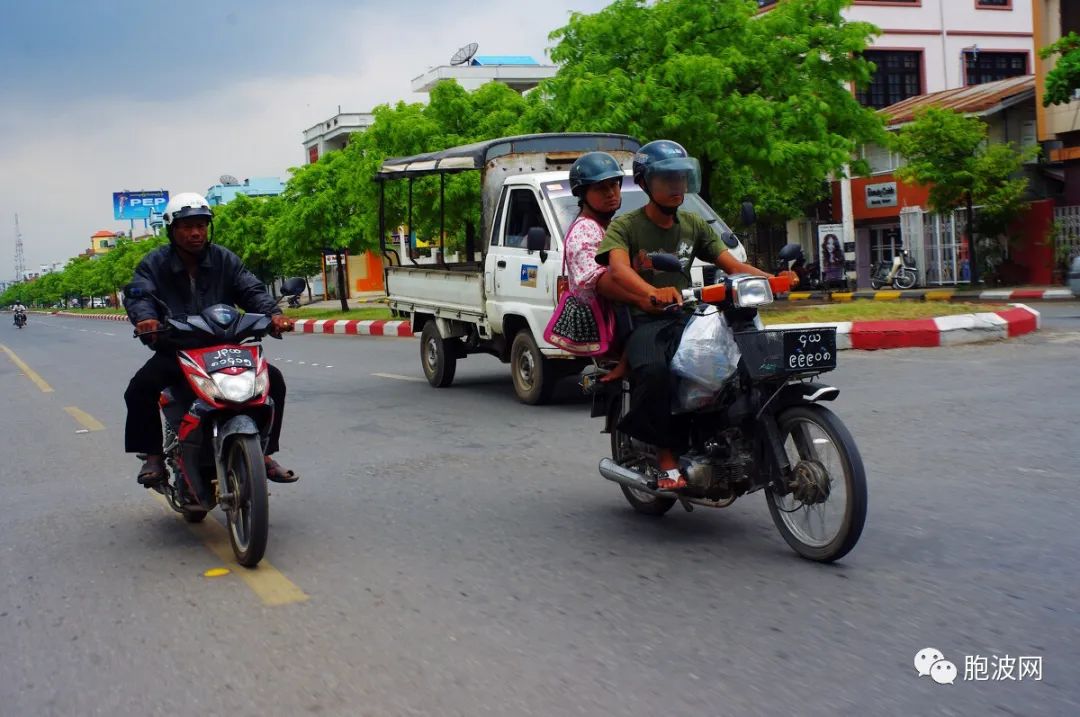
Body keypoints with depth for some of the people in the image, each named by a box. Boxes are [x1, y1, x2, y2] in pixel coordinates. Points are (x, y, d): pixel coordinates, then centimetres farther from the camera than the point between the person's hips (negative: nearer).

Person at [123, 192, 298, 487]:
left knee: (273, 379, -15)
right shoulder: (154, 264, 1)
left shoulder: (225, 260, 7)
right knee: (141, 387, -28)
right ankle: (153, 455, -8)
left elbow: (251, 290, -4)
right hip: (173, 352, -2)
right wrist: (145, 318, -40)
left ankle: (263, 453, -1)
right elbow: (138, 294, -16)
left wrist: (273, 313, -27)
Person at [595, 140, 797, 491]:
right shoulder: (625, 226, 0)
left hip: (685, 317, 4)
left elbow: (733, 265, 8)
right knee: (655, 373, -37)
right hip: (643, 321, -4)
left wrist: (773, 279, -13)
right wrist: (652, 293, -42)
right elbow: (618, 268, -21)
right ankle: (667, 459, -22)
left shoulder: (693, 225, 16)